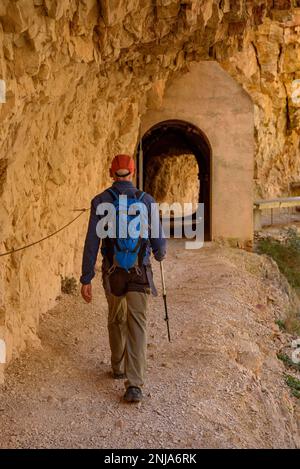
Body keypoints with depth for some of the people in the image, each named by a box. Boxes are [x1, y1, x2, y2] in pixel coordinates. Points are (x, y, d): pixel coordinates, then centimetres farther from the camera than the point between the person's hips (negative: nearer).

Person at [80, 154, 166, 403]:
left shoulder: (100, 201, -5)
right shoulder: (147, 200, -4)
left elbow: (92, 243, -8)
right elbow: (158, 240, -2)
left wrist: (86, 279, -4)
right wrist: (160, 254, 23)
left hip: (112, 272, 1)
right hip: (140, 272, -1)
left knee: (116, 321, 21)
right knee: (137, 325, -1)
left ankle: (119, 368, 38)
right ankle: (134, 385, -10)